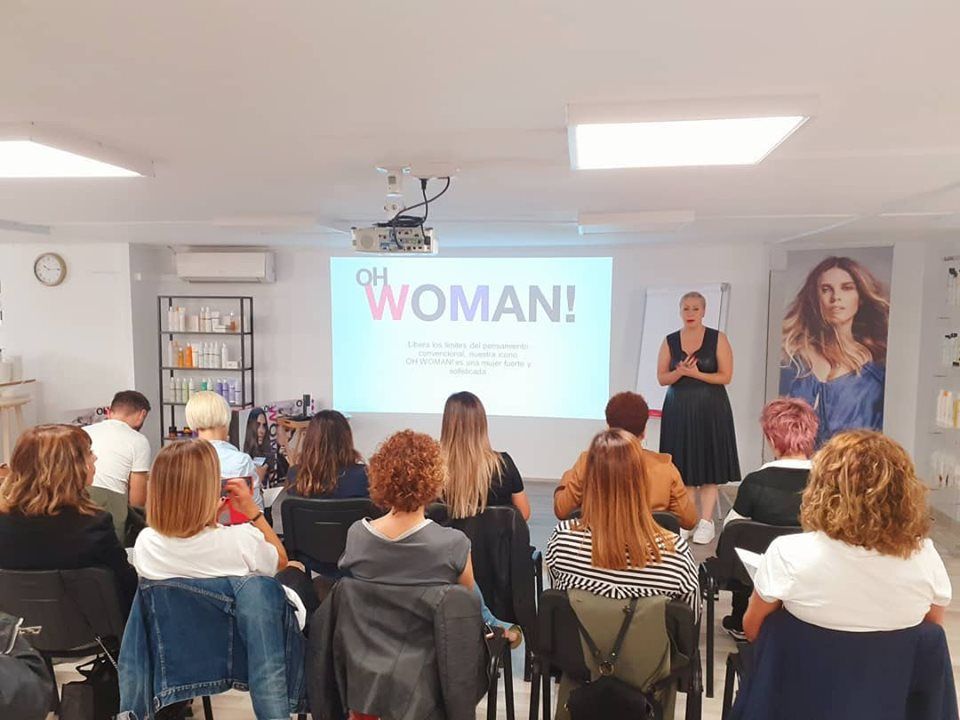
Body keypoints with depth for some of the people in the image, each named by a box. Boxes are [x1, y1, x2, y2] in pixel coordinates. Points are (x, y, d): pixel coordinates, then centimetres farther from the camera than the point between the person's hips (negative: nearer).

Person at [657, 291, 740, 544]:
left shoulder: (718, 339, 0)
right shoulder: (670, 341, 6)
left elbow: (726, 376, -5)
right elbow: (662, 378, 4)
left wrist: (696, 373, -15)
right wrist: (680, 371, -15)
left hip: (710, 410, -2)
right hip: (678, 410, 2)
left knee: (708, 467, -1)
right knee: (683, 466, 3)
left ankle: (706, 522, 6)